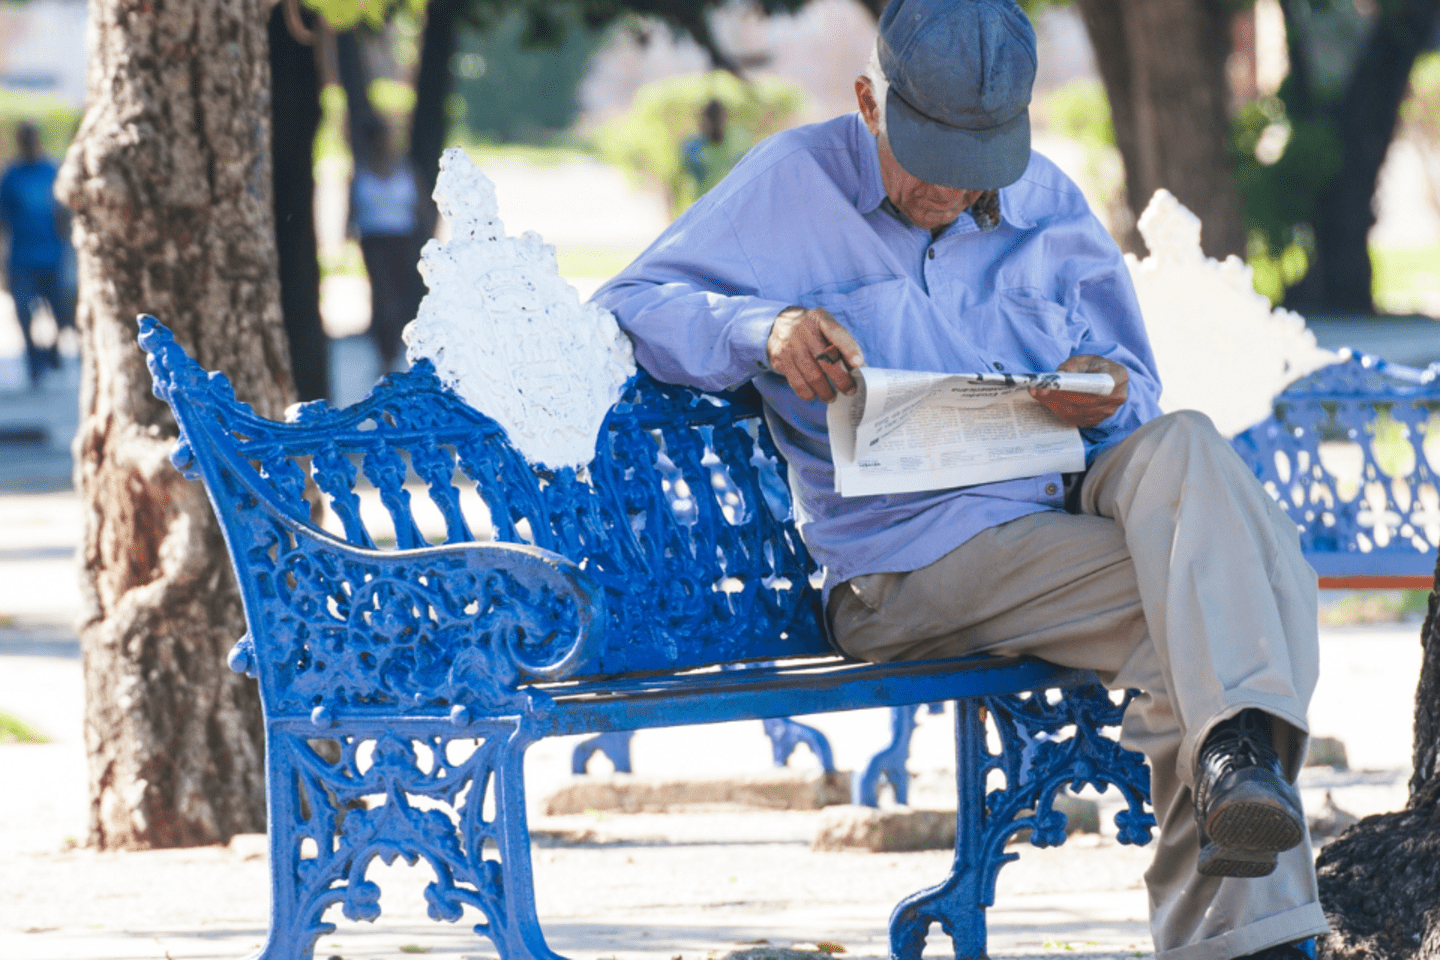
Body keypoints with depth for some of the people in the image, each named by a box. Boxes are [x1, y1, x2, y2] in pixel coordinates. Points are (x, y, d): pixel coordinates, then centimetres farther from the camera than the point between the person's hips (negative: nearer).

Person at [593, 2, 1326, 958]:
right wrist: (760, 329, -17)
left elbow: (1133, 390, 22)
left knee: (1180, 447, -31)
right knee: (1191, 603, -29)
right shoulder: (793, 183, 6)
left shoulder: (1048, 206, 17)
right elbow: (624, 308, 3)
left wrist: (1108, 402, -5)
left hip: (1066, 509, 5)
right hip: (904, 567, -4)